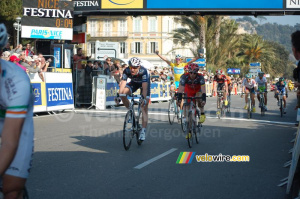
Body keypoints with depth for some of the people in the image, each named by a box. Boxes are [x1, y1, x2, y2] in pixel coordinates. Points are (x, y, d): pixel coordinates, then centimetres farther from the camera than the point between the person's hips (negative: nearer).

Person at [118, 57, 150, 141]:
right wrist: (119, 95, -48)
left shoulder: (143, 71, -38)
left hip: (144, 83, -3)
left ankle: (143, 130, -14)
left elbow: (144, 87, -43)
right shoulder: (126, 71, -29)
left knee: (144, 107, -13)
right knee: (123, 93, -26)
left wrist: (144, 99, -52)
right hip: (134, 83, 4)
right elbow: (122, 84, -34)